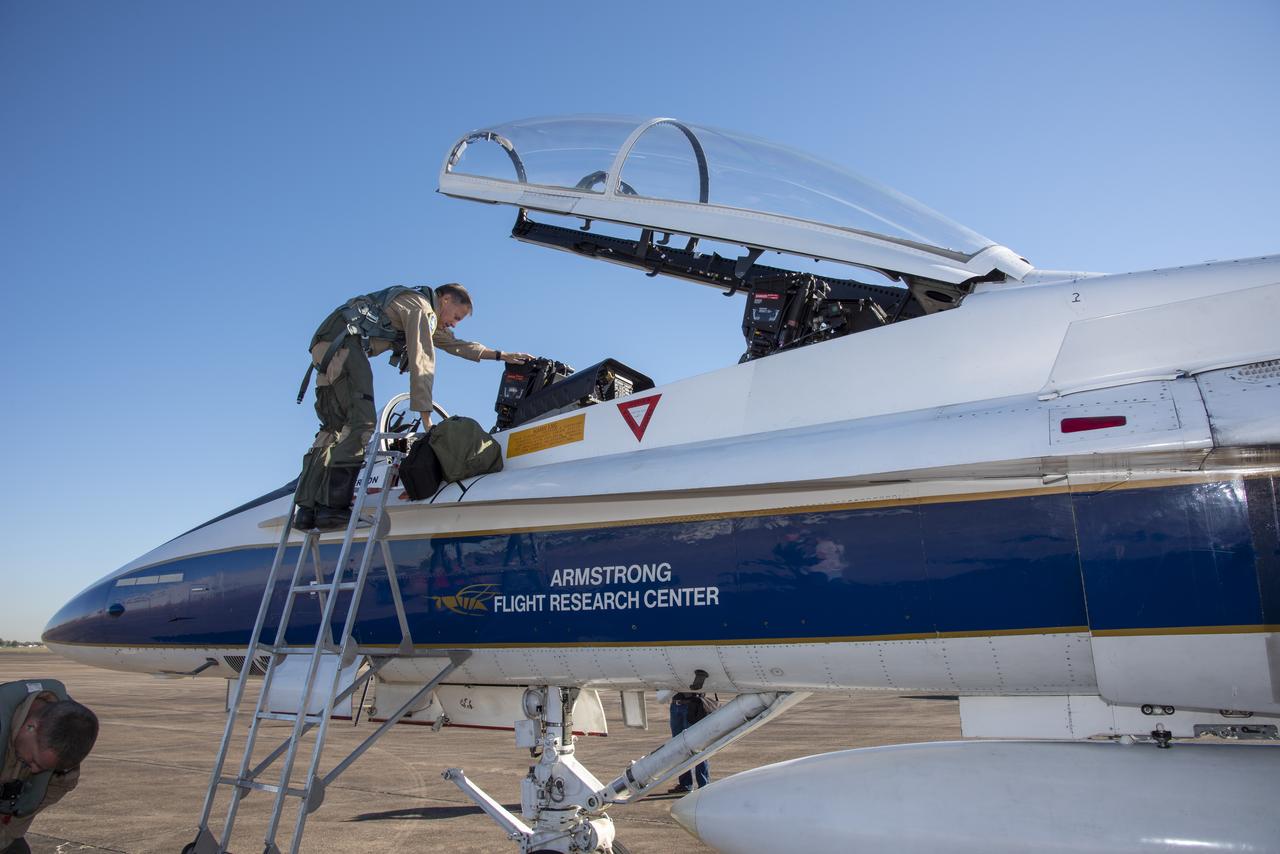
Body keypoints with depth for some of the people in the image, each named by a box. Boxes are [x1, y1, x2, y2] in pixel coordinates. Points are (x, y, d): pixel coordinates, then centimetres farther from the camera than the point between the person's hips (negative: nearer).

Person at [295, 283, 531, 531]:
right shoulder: (422, 307, -6)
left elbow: (457, 345, 33)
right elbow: (422, 363, -14)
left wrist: (501, 355, 30)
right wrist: (426, 416, -18)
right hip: (343, 341, -11)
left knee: (333, 427, 8)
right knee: (361, 422, -17)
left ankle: (307, 509, 0)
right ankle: (333, 507, -24)